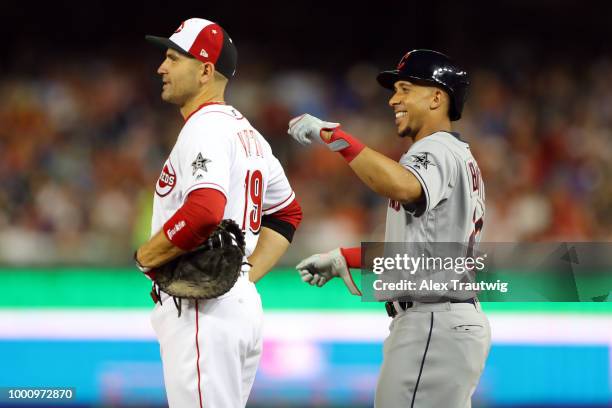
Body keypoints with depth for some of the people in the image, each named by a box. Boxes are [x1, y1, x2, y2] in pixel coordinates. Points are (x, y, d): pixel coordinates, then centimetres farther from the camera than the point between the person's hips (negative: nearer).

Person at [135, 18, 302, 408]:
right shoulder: (248, 133, 18)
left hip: (202, 311, -10)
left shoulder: (206, 127, -12)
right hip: (242, 302, 10)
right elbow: (289, 212, 27)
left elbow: (204, 212, -28)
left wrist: (145, 257, -13)